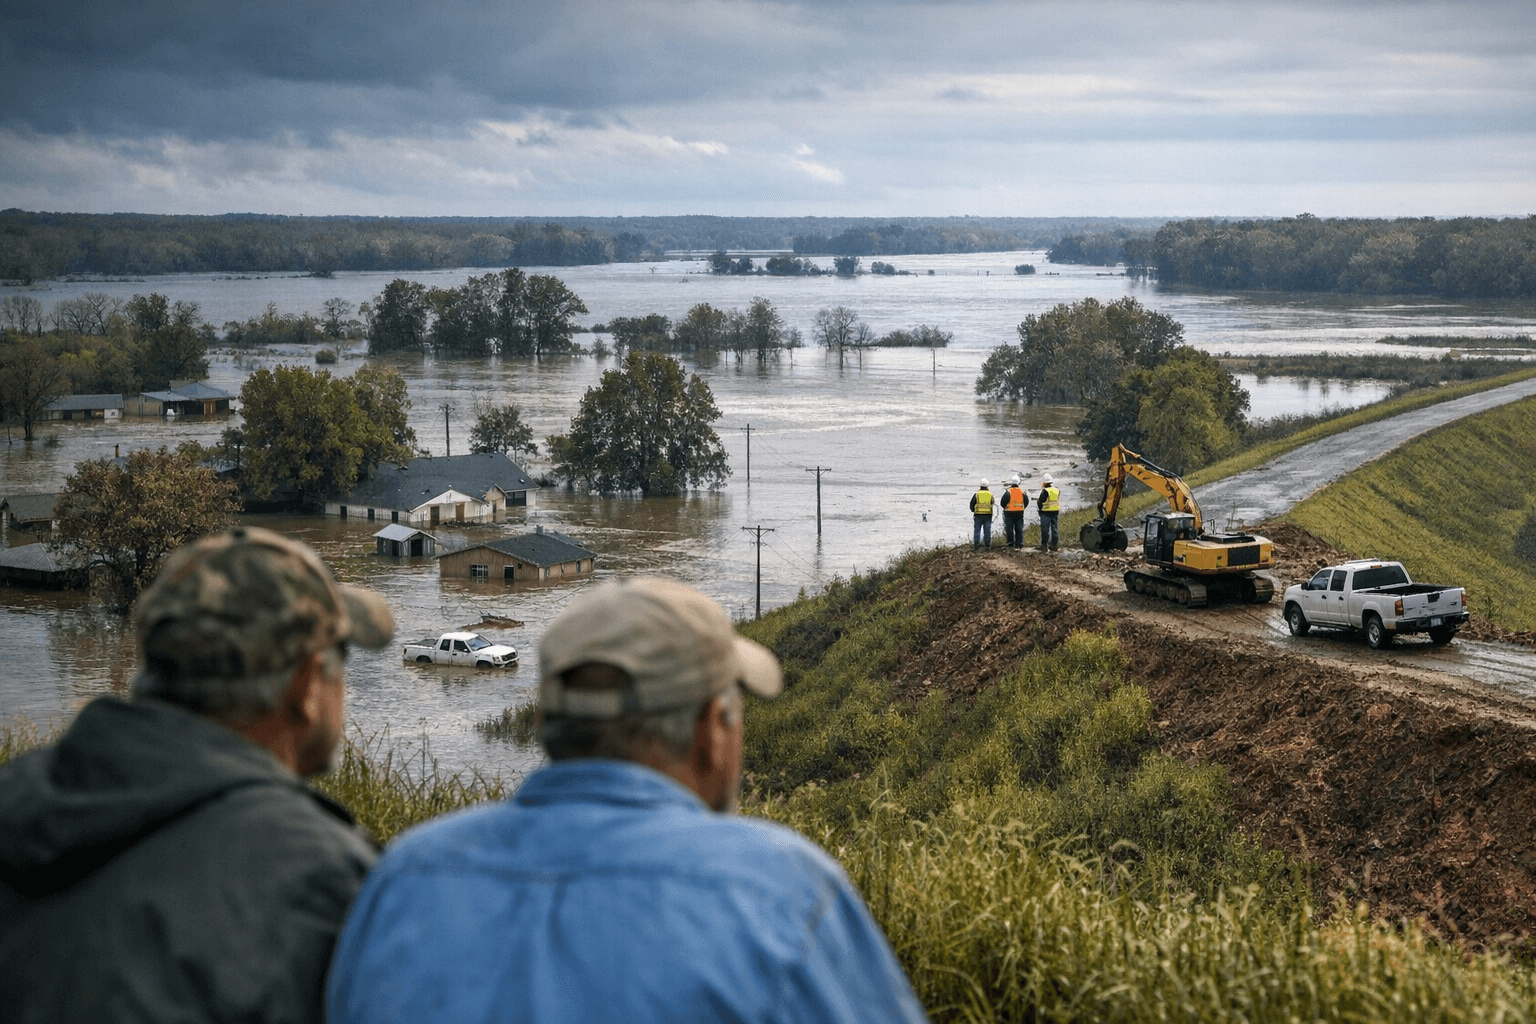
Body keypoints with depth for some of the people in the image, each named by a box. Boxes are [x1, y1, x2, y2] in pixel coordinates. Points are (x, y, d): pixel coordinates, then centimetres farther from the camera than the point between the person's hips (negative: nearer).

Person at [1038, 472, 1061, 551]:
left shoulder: (1045, 491, -14)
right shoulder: (1057, 491, 7)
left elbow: (1041, 502, -13)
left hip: (1046, 513, -6)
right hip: (1055, 512, 6)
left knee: (1045, 529, -2)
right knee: (1054, 529, 11)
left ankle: (1044, 545, -4)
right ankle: (1054, 545, 13)